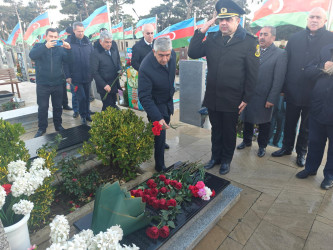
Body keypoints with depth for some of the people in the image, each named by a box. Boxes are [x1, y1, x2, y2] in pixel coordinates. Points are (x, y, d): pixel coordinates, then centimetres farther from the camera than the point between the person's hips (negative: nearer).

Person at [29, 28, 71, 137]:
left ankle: (58, 125, 27)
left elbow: (67, 60, -11)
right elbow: (32, 55, -20)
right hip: (43, 84, -1)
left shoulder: (60, 48, 6)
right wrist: (45, 46, -33)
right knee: (43, 107, 5)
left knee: (58, 107, 12)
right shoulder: (39, 46, 1)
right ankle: (42, 128, 18)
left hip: (57, 83, 2)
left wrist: (68, 49, -30)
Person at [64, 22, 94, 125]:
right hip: (76, 77, -4)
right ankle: (83, 115, 14)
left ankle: (87, 114, 28)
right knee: (81, 97, -5)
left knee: (87, 96, 13)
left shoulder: (88, 42, 6)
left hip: (88, 76, 4)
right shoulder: (68, 42, -5)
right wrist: (68, 76, -10)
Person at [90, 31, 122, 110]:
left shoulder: (114, 47, 4)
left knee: (113, 104, 18)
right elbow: (94, 72, -15)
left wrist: (120, 70, 1)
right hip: (105, 86, -6)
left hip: (115, 83, 6)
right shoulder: (95, 54, -15)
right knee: (107, 107, 1)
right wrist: (104, 85, -17)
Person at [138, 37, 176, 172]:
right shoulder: (145, 68, -35)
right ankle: (160, 167, 14)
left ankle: (160, 142, 55)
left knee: (165, 125, 26)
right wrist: (157, 117, -41)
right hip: (156, 103, -6)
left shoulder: (172, 54, -15)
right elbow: (144, 97, -33)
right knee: (159, 134, -3)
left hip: (168, 100, 7)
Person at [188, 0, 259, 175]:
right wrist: (201, 31, -8)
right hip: (212, 97, 4)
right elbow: (193, 54, -1)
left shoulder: (249, 42, -7)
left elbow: (252, 73, -7)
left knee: (229, 132, 13)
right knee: (216, 130, 18)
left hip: (232, 100, -3)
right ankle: (215, 157, 37)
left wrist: (246, 99, -9)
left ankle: (226, 160, 33)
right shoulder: (212, 38, 5)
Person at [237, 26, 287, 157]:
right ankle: (247, 141, 37)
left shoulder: (280, 54, -5)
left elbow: (278, 80, -9)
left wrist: (272, 99, -13)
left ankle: (262, 145, 31)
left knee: (264, 123, 11)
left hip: (264, 97, -4)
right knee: (247, 119, 16)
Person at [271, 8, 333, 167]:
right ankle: (287, 147, 33)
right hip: (293, 92, 2)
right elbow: (285, 63, 1)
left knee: (306, 126, 13)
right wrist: (283, 87, -1)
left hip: (314, 94, -2)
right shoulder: (295, 38, 3)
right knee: (289, 122, 15)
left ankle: (301, 152, 30)